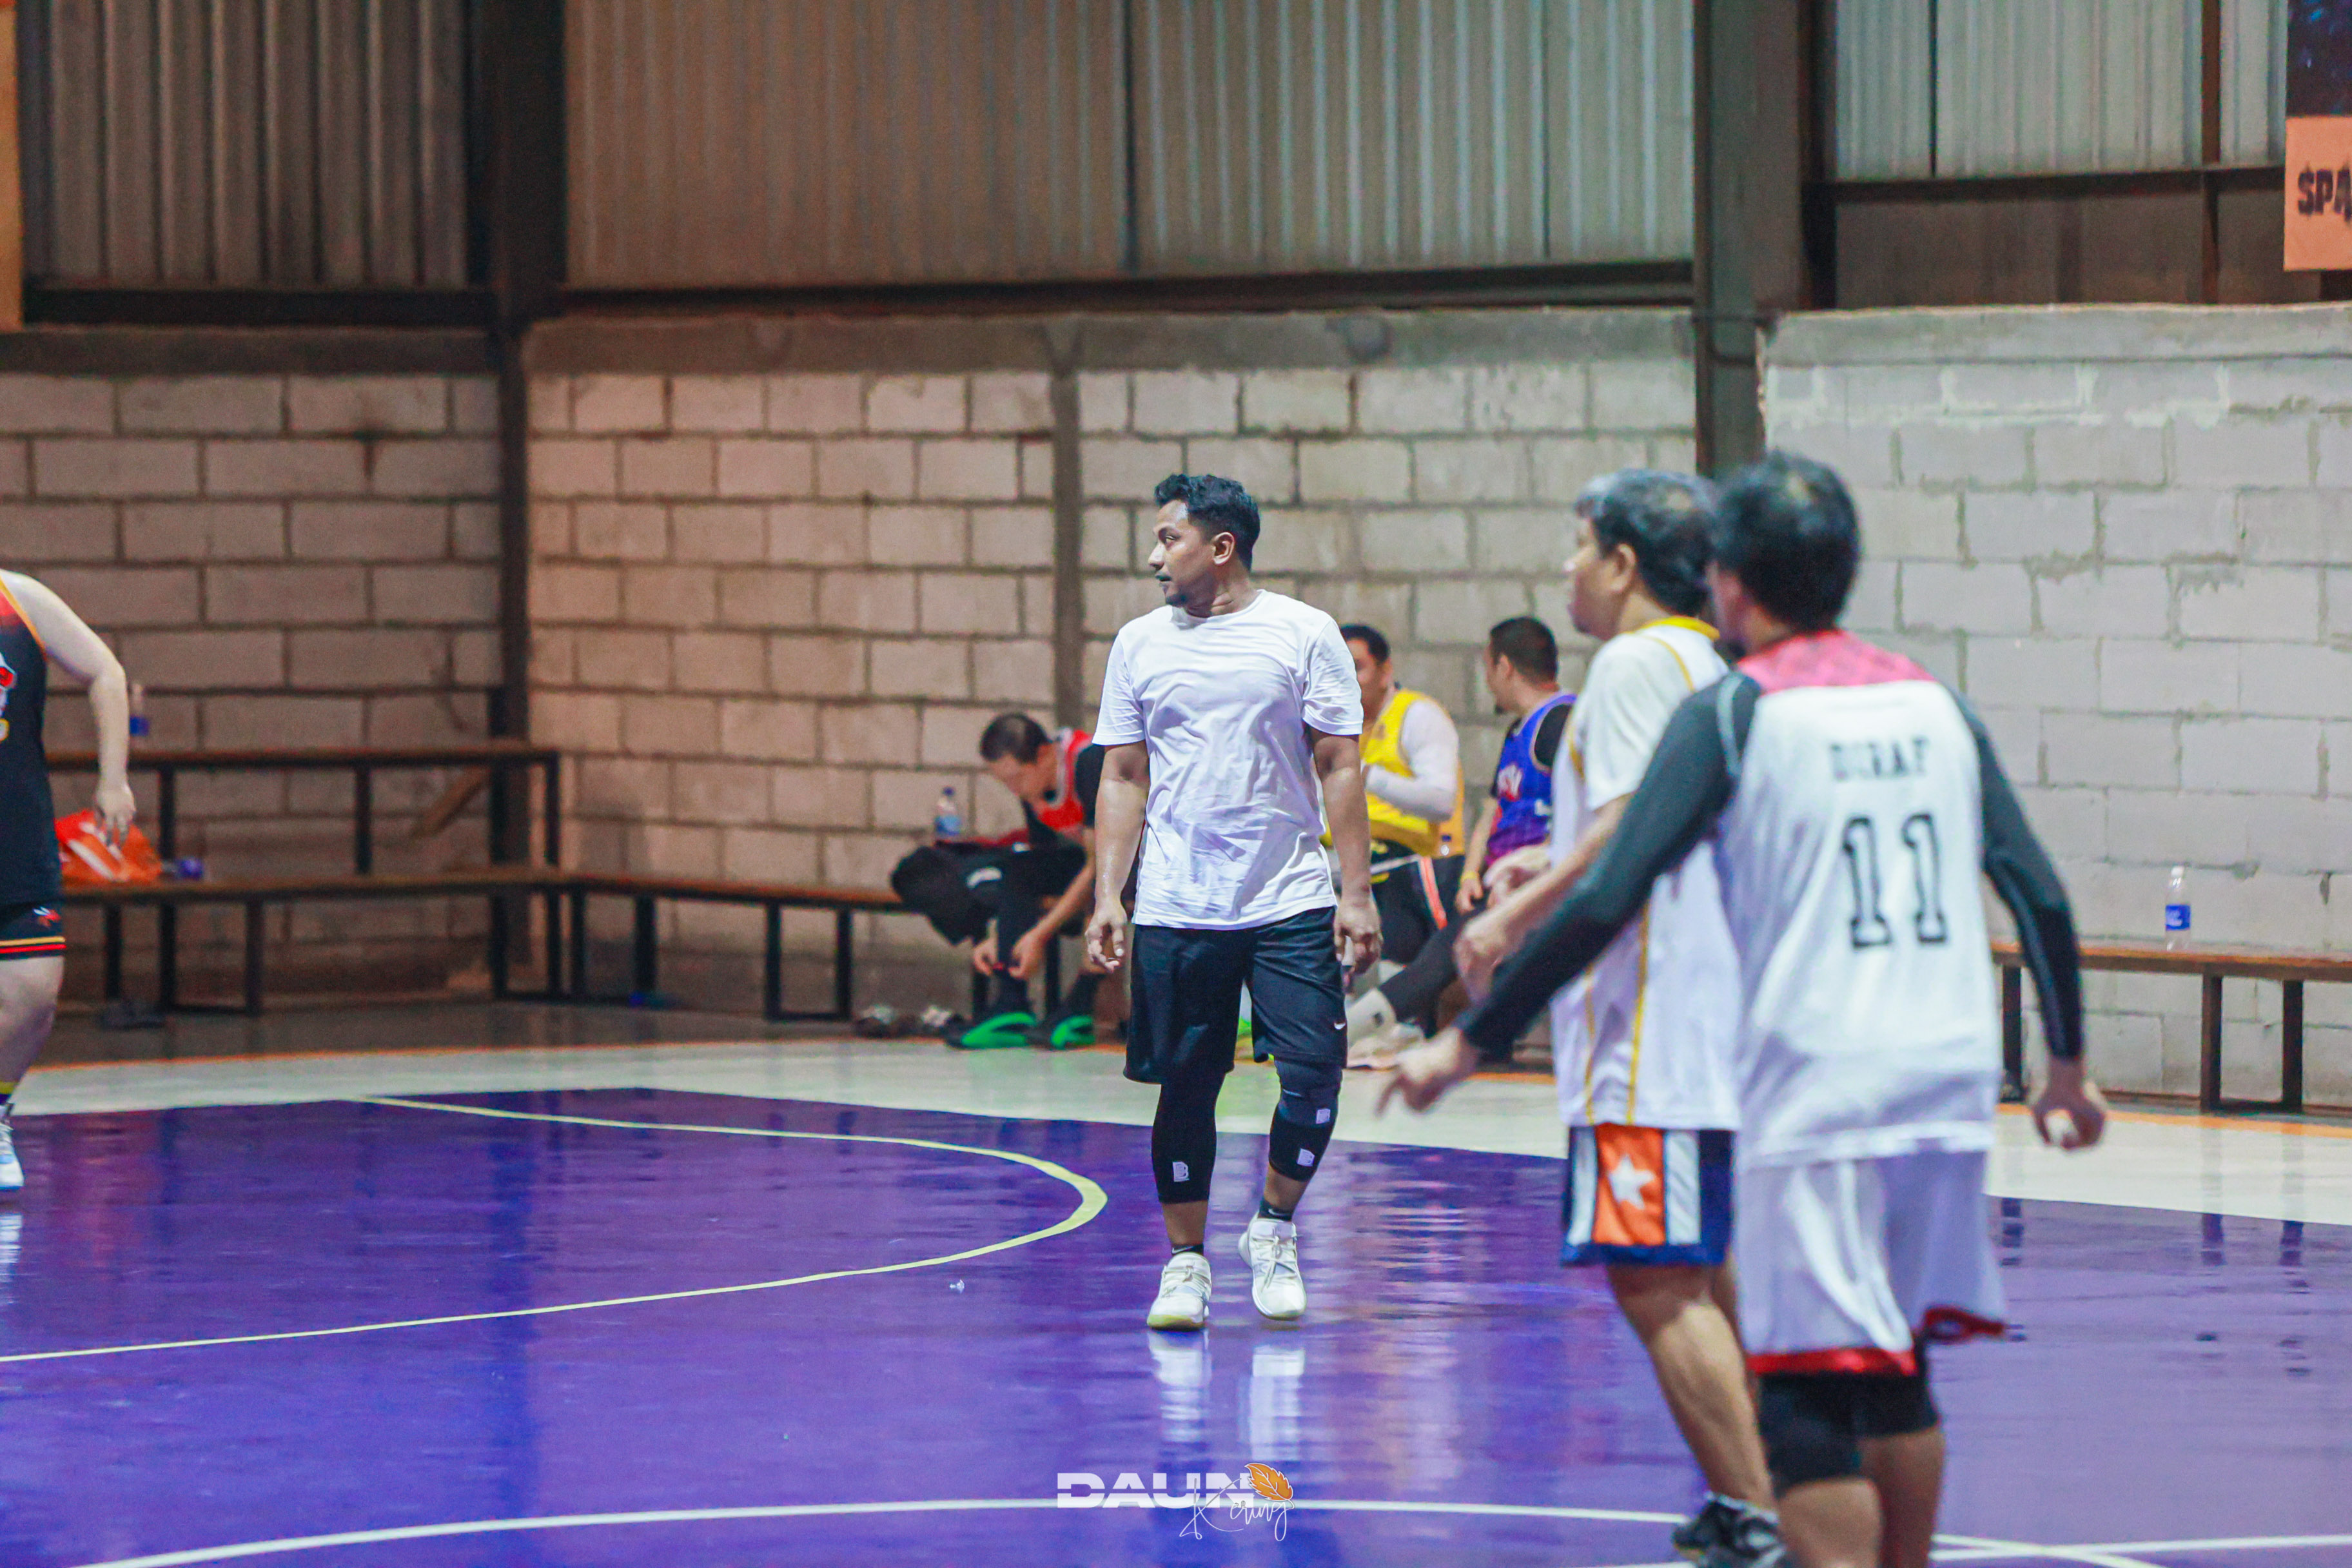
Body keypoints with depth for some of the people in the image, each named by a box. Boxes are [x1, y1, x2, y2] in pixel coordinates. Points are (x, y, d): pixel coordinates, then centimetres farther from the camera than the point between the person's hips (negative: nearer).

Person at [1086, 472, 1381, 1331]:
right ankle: (1186, 1262, 14)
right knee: (1185, 1088, 2)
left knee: (1314, 1073, -9)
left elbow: (1340, 768, 1)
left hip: (1292, 906, -2)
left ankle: (1274, 1231, 12)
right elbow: (1123, 779, 10)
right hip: (1175, 911, 2)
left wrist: (1356, 892, -5)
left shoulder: (1306, 634, 1)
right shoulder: (1140, 643, 8)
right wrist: (1107, 898, 1)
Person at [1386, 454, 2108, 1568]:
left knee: (1808, 1395, -5)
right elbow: (2041, 899, 12)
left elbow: (1605, 904, -10)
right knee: (1897, 1371, 19)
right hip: (1948, 1082, 6)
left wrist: (1467, 1043, -4)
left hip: (1816, 1090, -6)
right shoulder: (1932, 704, 12)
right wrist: (2066, 1065, 24)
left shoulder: (1732, 714, -4)